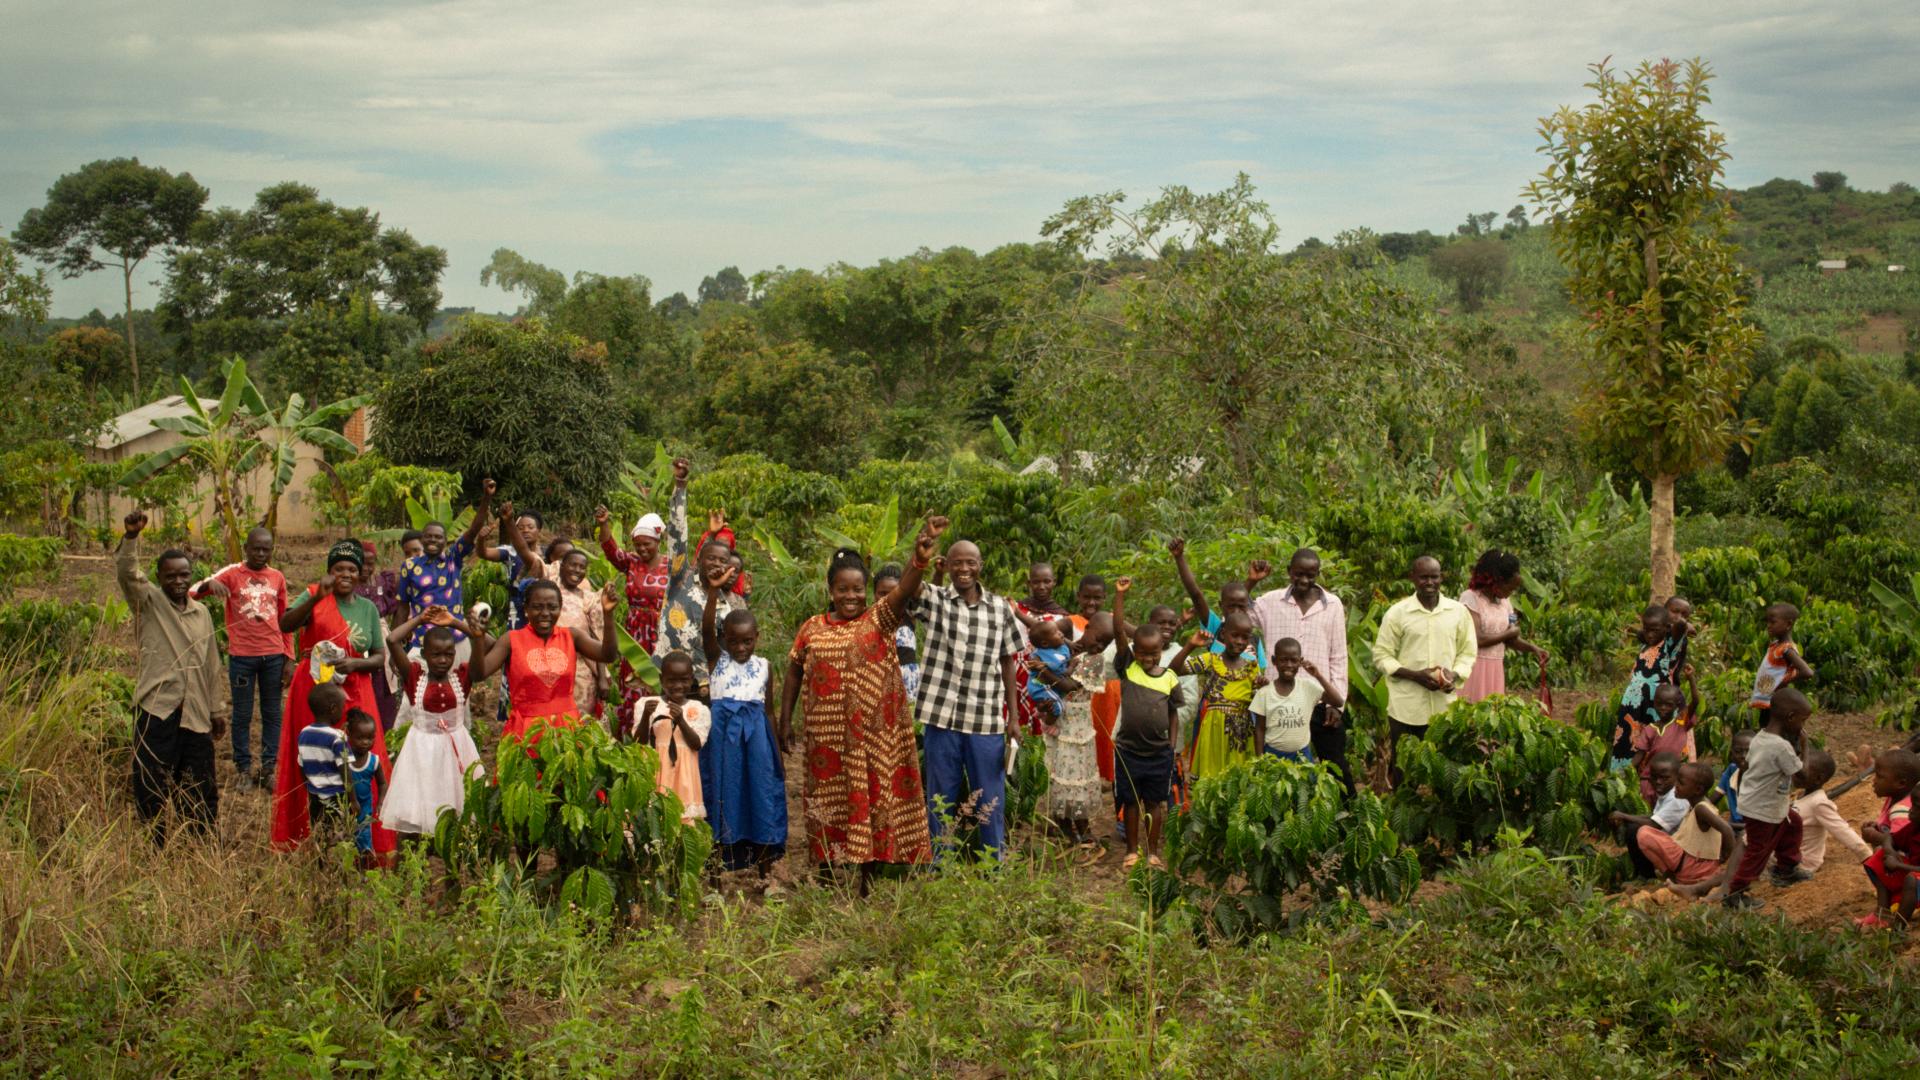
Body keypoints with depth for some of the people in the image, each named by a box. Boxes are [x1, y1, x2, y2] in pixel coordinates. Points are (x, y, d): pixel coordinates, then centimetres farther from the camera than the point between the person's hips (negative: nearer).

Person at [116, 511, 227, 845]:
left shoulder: (202, 612, 13)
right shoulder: (149, 602, 1)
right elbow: (126, 573, -19)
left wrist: (217, 710, 17)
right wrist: (131, 536, -36)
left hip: (195, 714, 4)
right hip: (157, 709, -4)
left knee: (201, 791, 9)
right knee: (151, 789, -1)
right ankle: (154, 851, 10)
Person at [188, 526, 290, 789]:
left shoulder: (278, 578, 9)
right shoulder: (232, 573, 0)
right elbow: (193, 593, -10)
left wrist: (288, 659, 10)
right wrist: (209, 584, -33)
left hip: (273, 655, 3)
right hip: (242, 656, -3)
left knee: (272, 714, 6)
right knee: (242, 715, 5)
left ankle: (268, 768, 13)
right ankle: (243, 769, 12)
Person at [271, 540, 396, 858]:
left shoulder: (368, 608, 10)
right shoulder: (313, 597, 2)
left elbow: (380, 656, 9)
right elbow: (285, 624, -15)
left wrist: (354, 663, -11)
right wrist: (317, 597, -28)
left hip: (354, 695, 2)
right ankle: (304, 838, 9)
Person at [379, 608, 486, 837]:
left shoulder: (462, 676, 1)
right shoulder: (414, 677, -3)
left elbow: (483, 640, -5)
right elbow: (392, 640, -13)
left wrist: (454, 623, -3)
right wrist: (420, 619, -2)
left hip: (457, 749, 1)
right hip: (423, 750, -1)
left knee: (460, 812, 2)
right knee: (416, 816, 0)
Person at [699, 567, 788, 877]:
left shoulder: (763, 667, 7)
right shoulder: (718, 659, 1)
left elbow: (769, 710, 13)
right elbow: (706, 629, -18)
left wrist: (778, 754, 13)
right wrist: (714, 591, -32)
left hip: (755, 734, 2)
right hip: (723, 733, -2)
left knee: (760, 792, 3)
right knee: (725, 793, 1)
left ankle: (764, 869, 13)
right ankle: (718, 867, 10)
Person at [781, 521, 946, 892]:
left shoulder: (879, 619, -2)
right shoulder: (812, 629, 6)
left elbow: (904, 591, -20)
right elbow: (794, 673, 13)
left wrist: (920, 558, -40)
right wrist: (785, 720, 8)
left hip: (875, 734, -1)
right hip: (828, 736, 2)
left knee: (873, 798, 2)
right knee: (831, 805, 8)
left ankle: (868, 881, 12)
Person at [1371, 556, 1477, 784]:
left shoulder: (1459, 612, 4)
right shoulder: (1397, 613, -2)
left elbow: (1468, 652, 11)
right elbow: (1382, 655, -1)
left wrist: (1455, 675, -9)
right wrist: (1416, 675, -14)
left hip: (1445, 707, 2)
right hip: (1406, 708, -2)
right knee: (1403, 771, 5)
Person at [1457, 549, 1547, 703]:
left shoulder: (1505, 601, 11)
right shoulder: (1471, 598, -12)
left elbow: (1510, 639, 15)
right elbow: (1475, 639, -20)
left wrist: (1532, 648, -3)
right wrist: (1507, 634, -8)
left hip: (1496, 669, 7)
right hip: (1474, 668, -7)